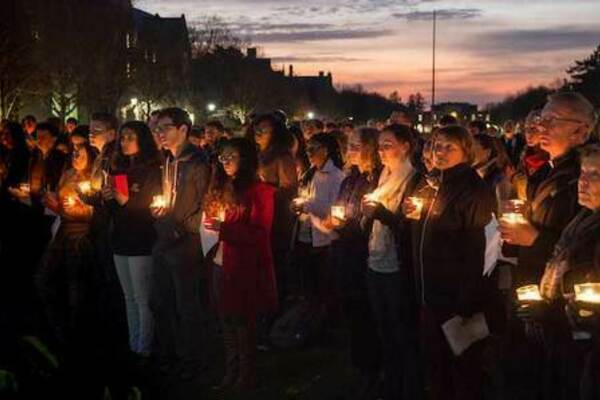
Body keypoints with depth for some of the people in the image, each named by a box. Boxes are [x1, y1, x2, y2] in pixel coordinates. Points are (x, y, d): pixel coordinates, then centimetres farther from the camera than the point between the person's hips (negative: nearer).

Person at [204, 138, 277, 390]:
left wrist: (224, 228, -22)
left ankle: (246, 377, 15)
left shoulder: (260, 191, -10)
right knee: (227, 321, 13)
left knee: (243, 322, 3)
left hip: (244, 267, -6)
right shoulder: (220, 187, 11)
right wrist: (211, 229, -2)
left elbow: (260, 234, -14)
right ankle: (230, 373, 24)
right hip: (220, 264, 6)